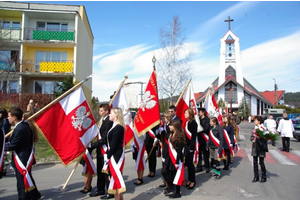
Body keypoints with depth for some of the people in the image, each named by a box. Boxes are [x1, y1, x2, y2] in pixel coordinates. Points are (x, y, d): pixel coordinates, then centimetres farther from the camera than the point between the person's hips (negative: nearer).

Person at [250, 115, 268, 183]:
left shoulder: (263, 129, -8)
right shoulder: (255, 128, 11)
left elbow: (265, 138, -10)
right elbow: (251, 137, 10)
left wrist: (260, 138, -26)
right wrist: (254, 138, -10)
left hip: (261, 147, -6)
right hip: (255, 147, 6)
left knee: (261, 162, 1)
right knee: (255, 162, 7)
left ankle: (264, 177, 17)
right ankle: (256, 177, 17)